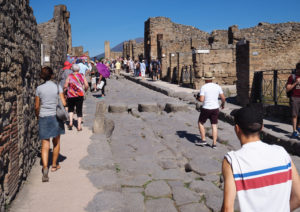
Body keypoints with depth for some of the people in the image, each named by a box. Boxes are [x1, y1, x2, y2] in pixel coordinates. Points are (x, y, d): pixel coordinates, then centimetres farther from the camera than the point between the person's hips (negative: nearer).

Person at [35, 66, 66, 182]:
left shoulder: (39, 88, -1)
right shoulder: (57, 87, -4)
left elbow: (37, 106, 4)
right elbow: (64, 103, -7)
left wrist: (38, 116, 21)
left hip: (43, 117, 0)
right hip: (55, 117, 0)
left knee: (45, 145, 1)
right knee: (56, 142, 18)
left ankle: (45, 167, -15)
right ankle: (54, 165, 30)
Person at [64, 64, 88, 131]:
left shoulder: (70, 76, -4)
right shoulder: (82, 76, 2)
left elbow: (65, 86, -9)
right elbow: (86, 85, -4)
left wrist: (67, 88, 11)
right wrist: (85, 90, 15)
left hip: (71, 96, -1)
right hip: (80, 95, 1)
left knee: (71, 108, 21)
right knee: (79, 110, 8)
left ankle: (71, 122, 4)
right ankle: (79, 126, 6)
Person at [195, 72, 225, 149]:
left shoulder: (203, 87, -9)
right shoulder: (217, 86, 3)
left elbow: (201, 99, -16)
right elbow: (223, 98, 4)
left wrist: (198, 98, 6)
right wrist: (223, 104, 23)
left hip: (206, 109, -3)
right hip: (215, 108, 4)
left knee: (200, 123, 16)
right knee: (214, 126, 6)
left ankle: (203, 140, 16)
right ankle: (214, 144, 5)